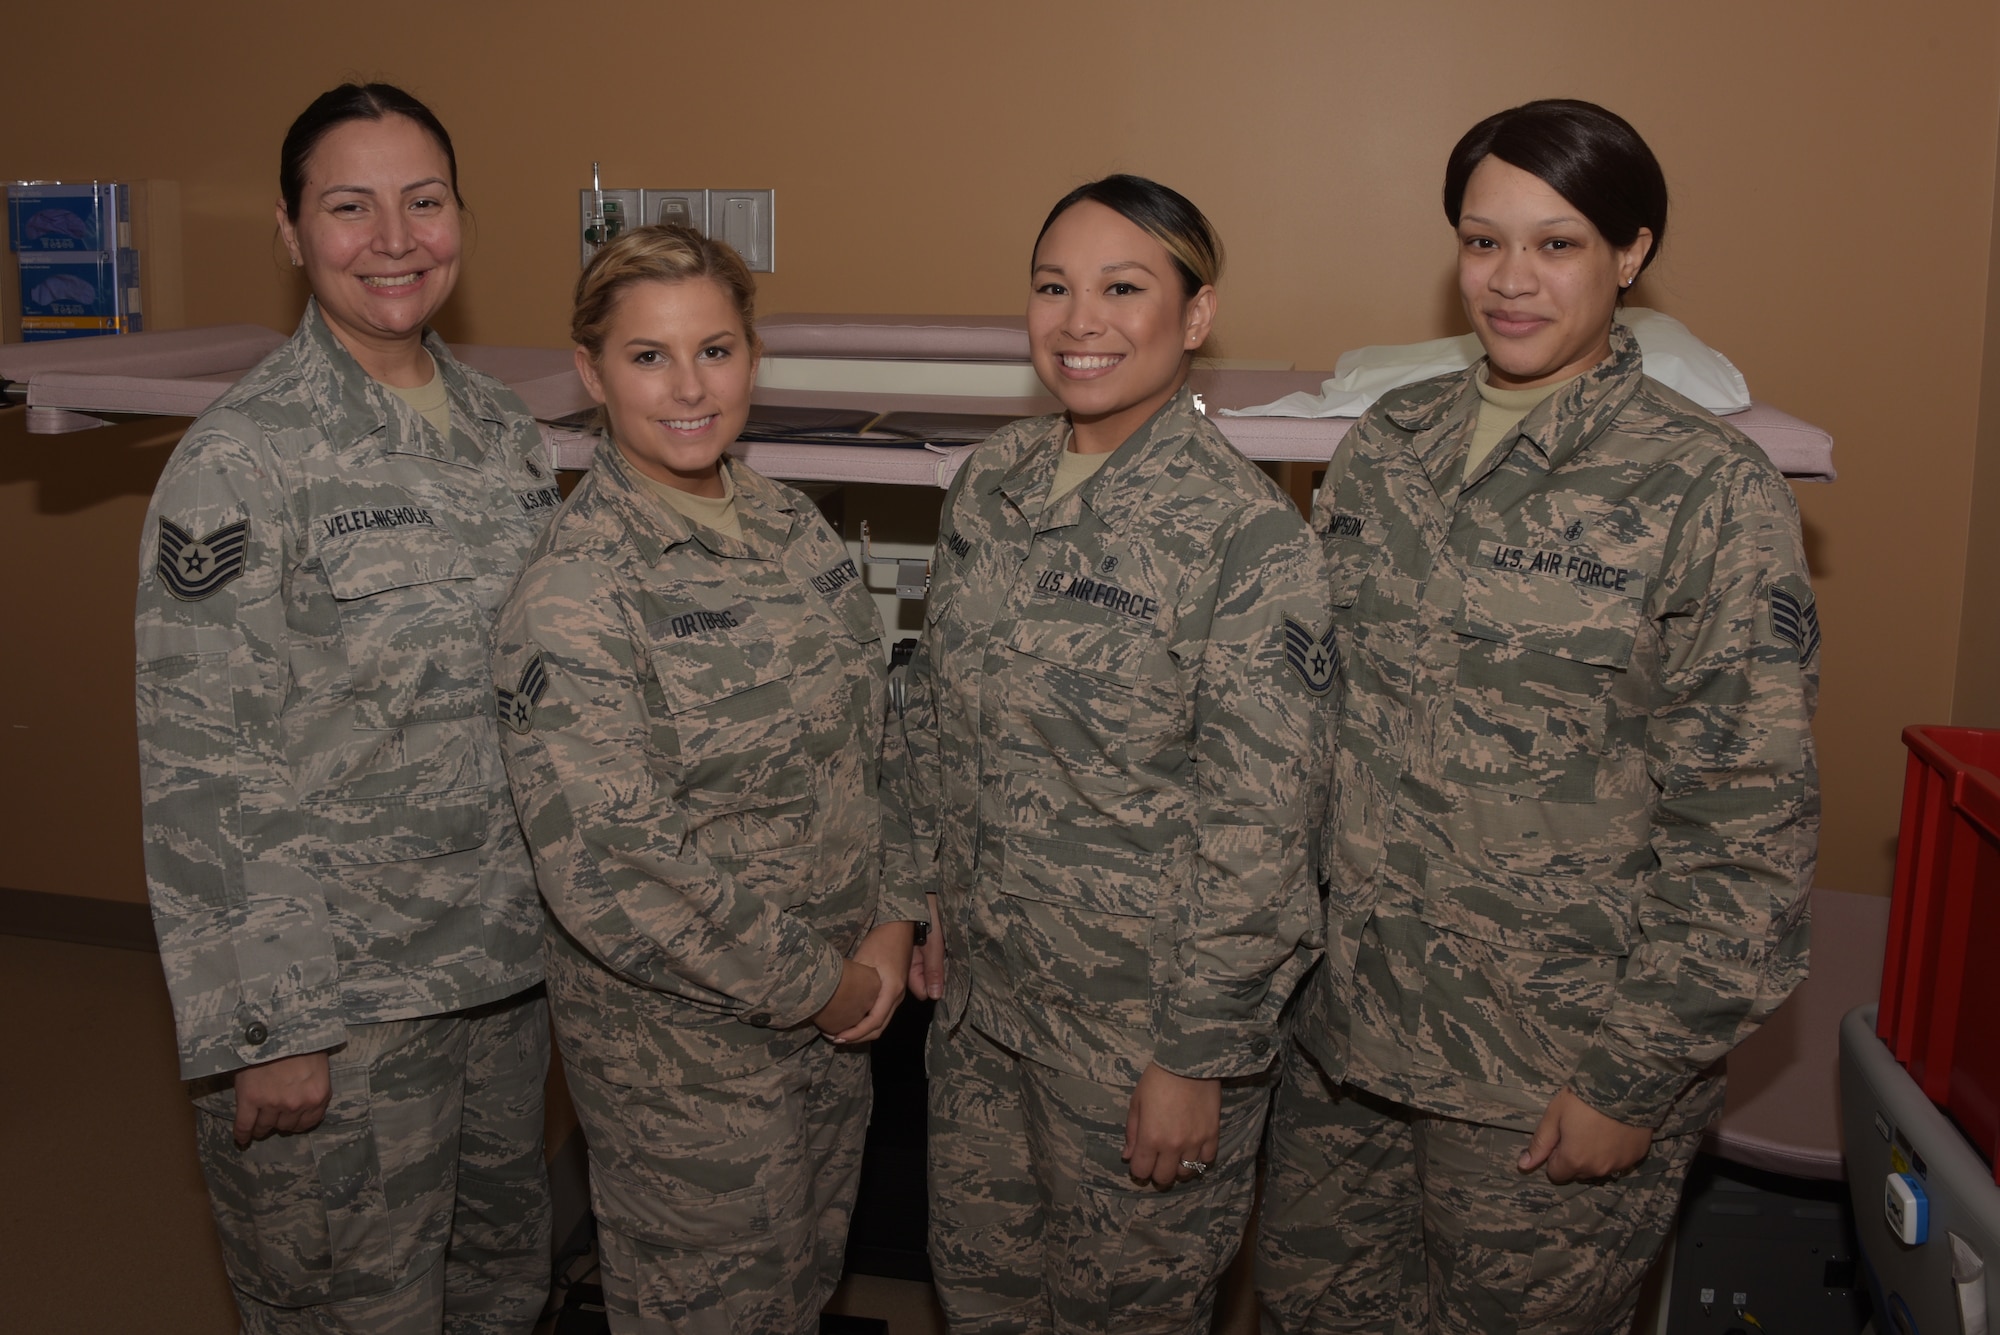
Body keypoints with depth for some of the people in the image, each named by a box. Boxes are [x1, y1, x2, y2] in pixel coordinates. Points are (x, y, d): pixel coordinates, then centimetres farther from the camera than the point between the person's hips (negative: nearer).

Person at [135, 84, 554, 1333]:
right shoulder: (243, 460, -15)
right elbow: (203, 771, -16)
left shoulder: (504, 428, 5)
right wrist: (261, 1029, -16)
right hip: (341, 989, -6)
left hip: (512, 954, 6)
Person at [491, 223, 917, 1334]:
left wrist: (894, 922, -4)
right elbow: (609, 869, -26)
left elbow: (875, 737, 9)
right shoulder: (573, 595, -21)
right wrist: (816, 986, -18)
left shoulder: (794, 529, 1)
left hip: (838, 1009, 6)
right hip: (686, 1048, -6)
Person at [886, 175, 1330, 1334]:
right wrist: (927, 899, 11)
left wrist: (1195, 1055, -16)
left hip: (1145, 1012, -5)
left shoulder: (1249, 533, -19)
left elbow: (1258, 826, -18)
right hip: (986, 984, 6)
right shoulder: (993, 482, 1)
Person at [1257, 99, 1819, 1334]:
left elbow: (1749, 825, -13)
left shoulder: (1712, 492, -13)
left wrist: (1638, 1078, -13)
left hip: (1554, 1065, -5)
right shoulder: (1391, 441, 3)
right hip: (1349, 1006, 5)